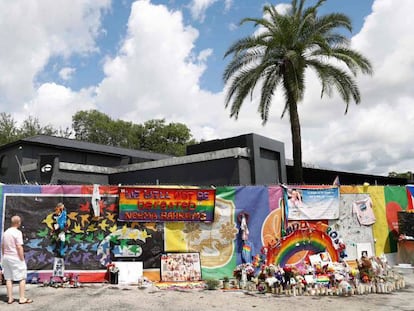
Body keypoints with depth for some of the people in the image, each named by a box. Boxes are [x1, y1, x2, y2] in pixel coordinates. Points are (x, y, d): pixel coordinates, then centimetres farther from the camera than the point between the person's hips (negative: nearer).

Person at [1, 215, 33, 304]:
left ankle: (10, 298, 15)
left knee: (8, 278, 10)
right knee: (22, 278, 2)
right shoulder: (17, 232, -14)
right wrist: (22, 259, -12)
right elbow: (19, 247, -18)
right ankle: (22, 298, 3)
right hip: (16, 258, -7)